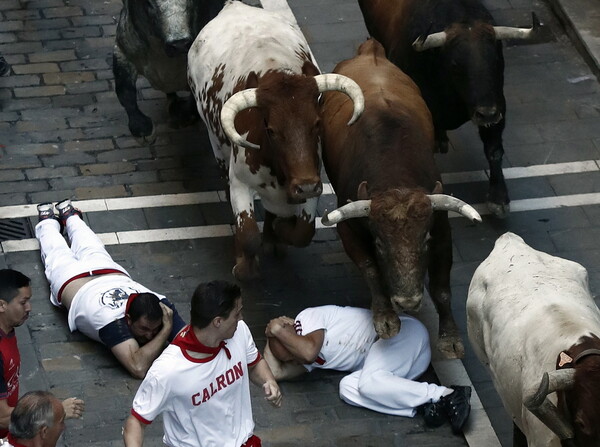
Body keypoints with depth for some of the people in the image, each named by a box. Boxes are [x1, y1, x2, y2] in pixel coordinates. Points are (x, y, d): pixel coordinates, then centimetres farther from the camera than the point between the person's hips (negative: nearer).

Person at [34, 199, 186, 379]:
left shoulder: (160, 305, -42)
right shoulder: (111, 321, -53)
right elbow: (138, 368, -64)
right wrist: (166, 330, -62)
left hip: (110, 271, 3)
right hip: (70, 280, -3)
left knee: (91, 249, 39)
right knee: (57, 252, 32)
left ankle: (69, 215, 65)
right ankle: (47, 219, 61)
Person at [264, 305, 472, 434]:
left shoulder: (308, 317, -6)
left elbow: (309, 351, -23)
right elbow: (275, 372, 18)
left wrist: (279, 331, -10)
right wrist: (271, 338, 16)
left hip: (404, 331, -9)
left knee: (369, 382, -32)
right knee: (347, 388, -15)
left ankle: (447, 394, -31)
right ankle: (424, 405, -27)